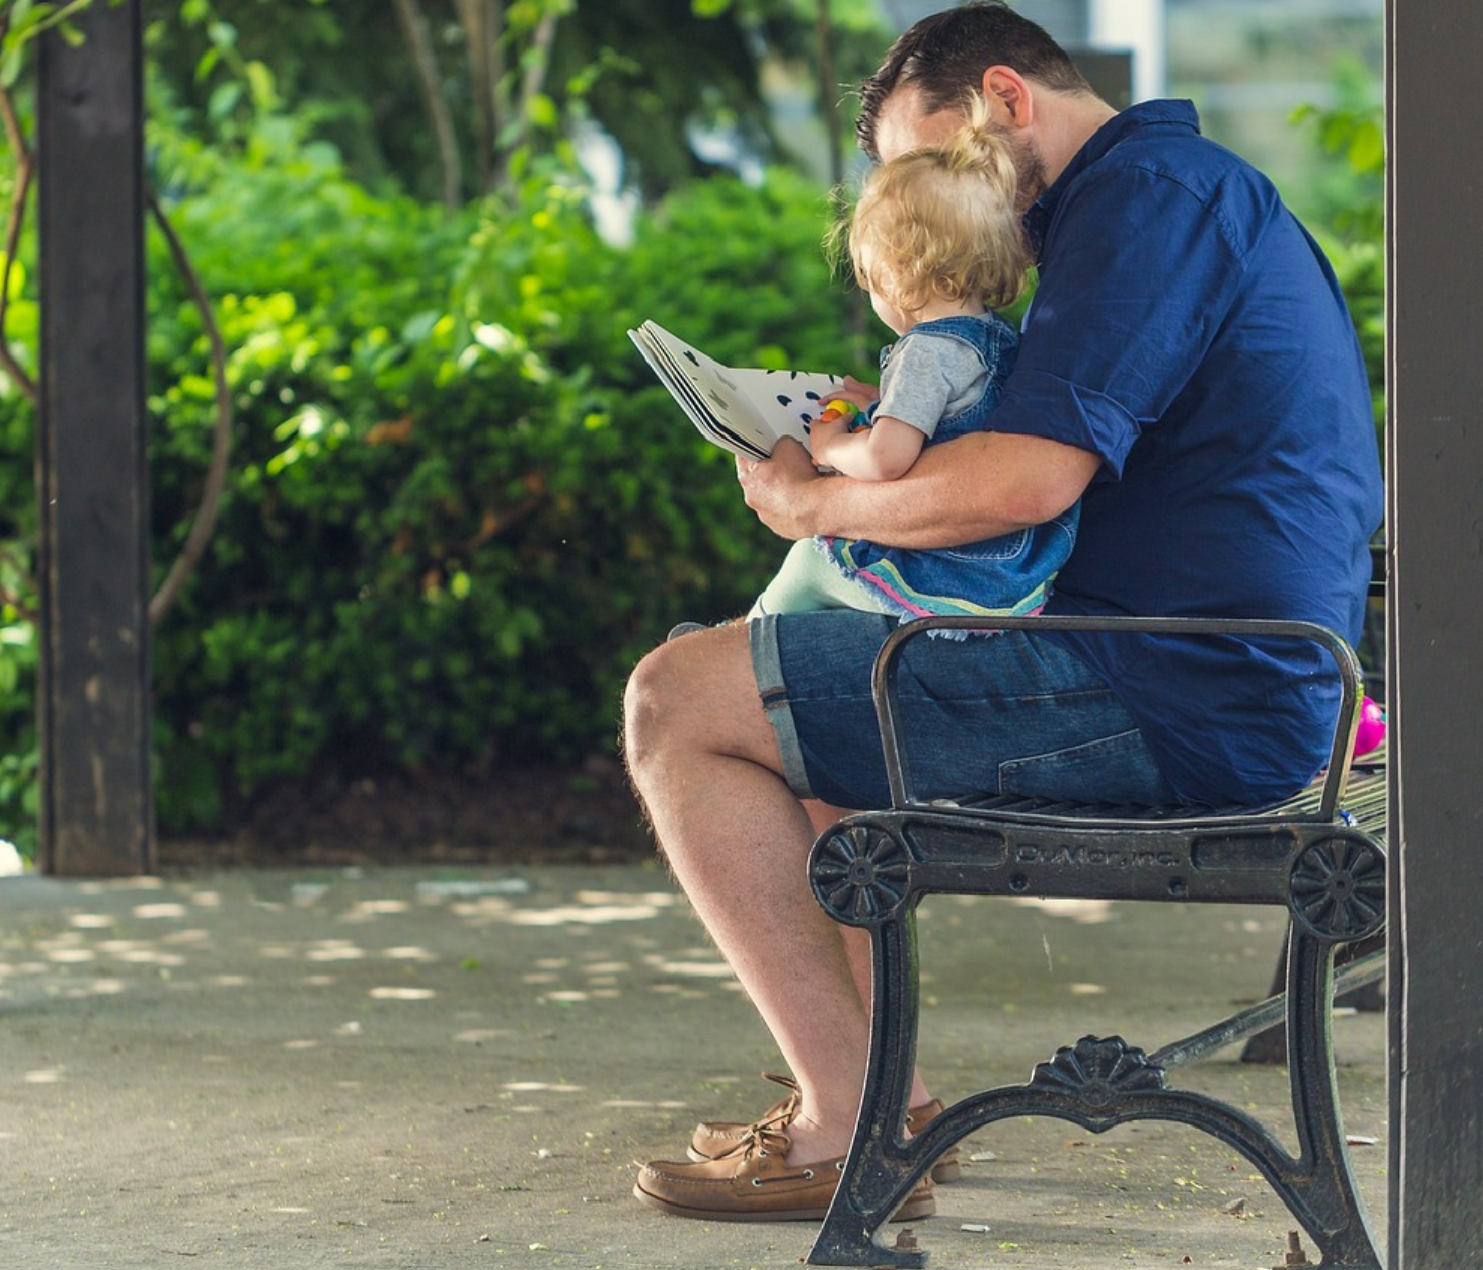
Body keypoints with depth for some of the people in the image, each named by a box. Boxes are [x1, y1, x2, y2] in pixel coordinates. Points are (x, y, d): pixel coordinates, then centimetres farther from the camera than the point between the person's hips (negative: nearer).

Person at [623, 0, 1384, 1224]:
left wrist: (817, 500, -8)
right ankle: (884, 1087, 23)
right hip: (1237, 679, 11)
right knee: (786, 684, 29)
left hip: (1170, 706, -11)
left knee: (677, 704, -7)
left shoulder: (1148, 191, -13)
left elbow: (1028, 480, -24)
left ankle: (853, 1131, -8)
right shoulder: (1200, 191, 21)